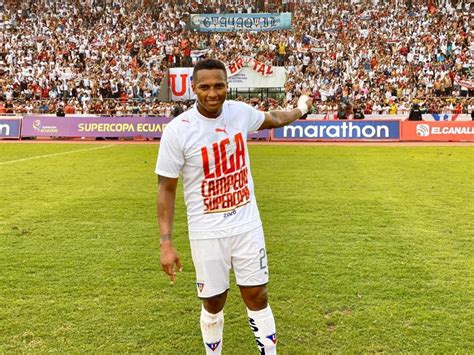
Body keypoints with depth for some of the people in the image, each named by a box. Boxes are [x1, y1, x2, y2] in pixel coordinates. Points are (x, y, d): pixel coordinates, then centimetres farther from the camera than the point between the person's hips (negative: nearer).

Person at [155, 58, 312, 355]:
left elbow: (272, 119, 21)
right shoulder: (177, 130, -15)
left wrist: (301, 109, 39)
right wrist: (166, 243, -13)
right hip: (207, 231, -3)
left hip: (247, 224, 3)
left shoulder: (240, 112, -3)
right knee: (213, 302, 11)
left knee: (257, 297, 9)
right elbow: (166, 188, -9)